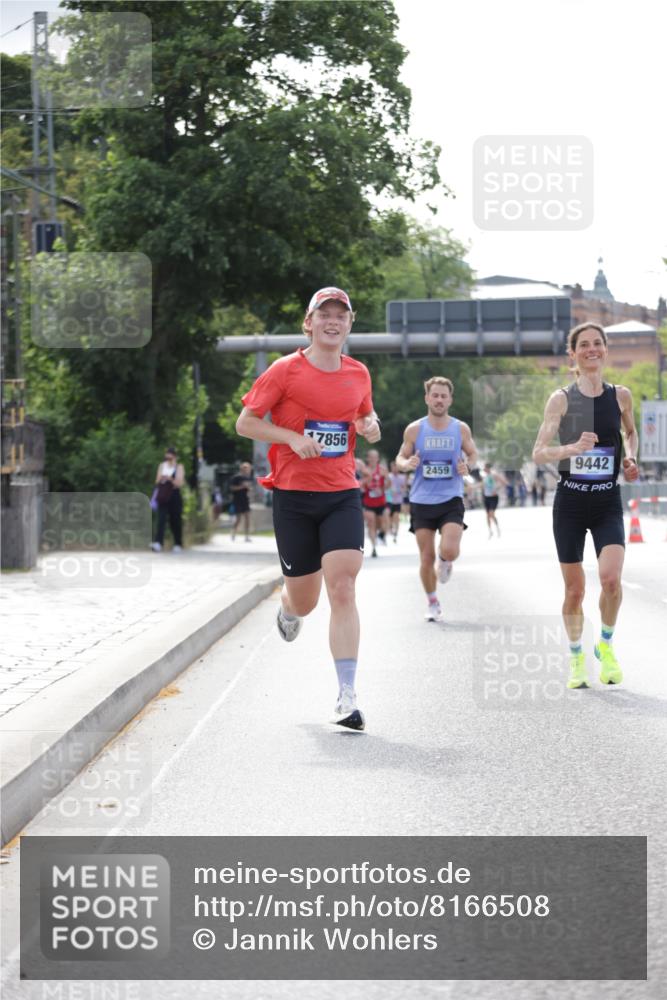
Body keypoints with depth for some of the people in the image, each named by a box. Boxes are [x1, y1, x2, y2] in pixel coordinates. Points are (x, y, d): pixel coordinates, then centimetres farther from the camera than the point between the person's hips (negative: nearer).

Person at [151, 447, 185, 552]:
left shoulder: (179, 467, 2)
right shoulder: (162, 465, 11)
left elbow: (179, 483, -5)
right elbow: (157, 482, 12)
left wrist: (170, 479, -21)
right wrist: (161, 479, -10)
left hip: (174, 497, -2)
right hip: (163, 497, 2)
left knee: (175, 521, 4)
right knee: (161, 519, -12)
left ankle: (178, 545, 17)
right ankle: (158, 543, -23)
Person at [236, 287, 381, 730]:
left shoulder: (359, 373, 8)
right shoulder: (286, 370, -4)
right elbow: (245, 422, -2)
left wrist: (370, 426, 2)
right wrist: (293, 438, -16)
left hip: (343, 495, 2)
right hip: (294, 497, -2)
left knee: (343, 589, -15)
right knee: (305, 600, 7)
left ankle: (347, 696, -14)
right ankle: (288, 610, 48)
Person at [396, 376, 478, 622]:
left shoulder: (461, 429, 0)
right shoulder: (414, 429, -1)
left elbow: (473, 454, 15)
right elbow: (400, 457, 9)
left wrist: (467, 466, -8)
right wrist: (406, 464, -15)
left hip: (451, 500, -1)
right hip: (421, 501, 1)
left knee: (450, 551, -19)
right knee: (426, 558, 3)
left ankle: (444, 561, 19)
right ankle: (432, 603, 22)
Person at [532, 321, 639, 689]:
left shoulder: (620, 395, 3)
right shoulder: (561, 399, -4)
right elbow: (538, 452, -9)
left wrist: (631, 458, 4)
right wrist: (573, 448, -26)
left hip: (608, 501, 1)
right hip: (570, 500, -1)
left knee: (611, 577, -19)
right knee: (574, 589, 4)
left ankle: (606, 644, 6)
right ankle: (576, 657, 26)